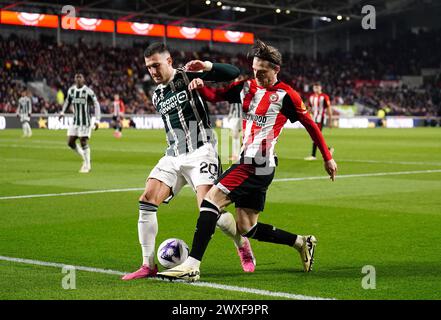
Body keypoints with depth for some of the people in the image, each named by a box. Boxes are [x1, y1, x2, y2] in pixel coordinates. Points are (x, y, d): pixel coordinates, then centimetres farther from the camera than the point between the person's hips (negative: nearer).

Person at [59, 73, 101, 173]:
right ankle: (84, 157, 23)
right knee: (70, 142, 2)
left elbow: (96, 105, -9)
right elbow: (67, 101, 24)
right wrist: (62, 112, 14)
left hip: (86, 121, -6)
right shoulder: (71, 90, 5)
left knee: (84, 142, -8)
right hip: (75, 121, 6)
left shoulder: (88, 91, -12)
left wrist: (97, 120, -14)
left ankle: (87, 166, 6)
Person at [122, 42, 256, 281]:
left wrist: (207, 66, -19)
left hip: (200, 152, -6)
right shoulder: (157, 96, 17)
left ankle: (243, 245, 11)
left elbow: (233, 73, -8)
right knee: (146, 202, -10)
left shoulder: (189, 76, -2)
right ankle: (148, 266, -3)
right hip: (173, 156, 6)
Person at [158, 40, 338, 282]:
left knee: (212, 198, -20)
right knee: (246, 228, 12)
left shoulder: (285, 95, -5)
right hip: (248, 162, 8)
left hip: (259, 165, -8)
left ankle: (192, 265, -23)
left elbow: (310, 125, 3)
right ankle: (302, 243, 27)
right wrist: (200, 86, -6)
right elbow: (215, 96, 17)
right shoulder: (247, 87, 14)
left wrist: (328, 158, 8)